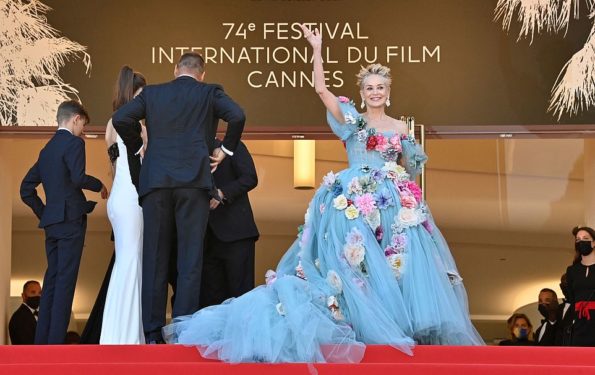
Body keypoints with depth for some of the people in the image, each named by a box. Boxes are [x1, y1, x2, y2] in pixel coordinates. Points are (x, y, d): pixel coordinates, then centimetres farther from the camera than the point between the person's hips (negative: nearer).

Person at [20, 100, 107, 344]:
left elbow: (26, 189, 18)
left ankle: (41, 340, 9)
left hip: (51, 223, 8)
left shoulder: (47, 149, 18)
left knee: (51, 280, 10)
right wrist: (99, 185, -4)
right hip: (70, 220, -8)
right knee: (65, 281, -8)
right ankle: (56, 341, -12)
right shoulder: (74, 143, -5)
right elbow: (78, 178, -22)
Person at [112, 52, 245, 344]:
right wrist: (225, 150, 6)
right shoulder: (209, 93, 9)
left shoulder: (152, 93, 14)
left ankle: (152, 334, 4)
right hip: (194, 181, -2)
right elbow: (237, 116, -8)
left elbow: (120, 119, 3)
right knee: (190, 259, -1)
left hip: (155, 181, 2)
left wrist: (137, 146, 17)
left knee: (154, 257, 5)